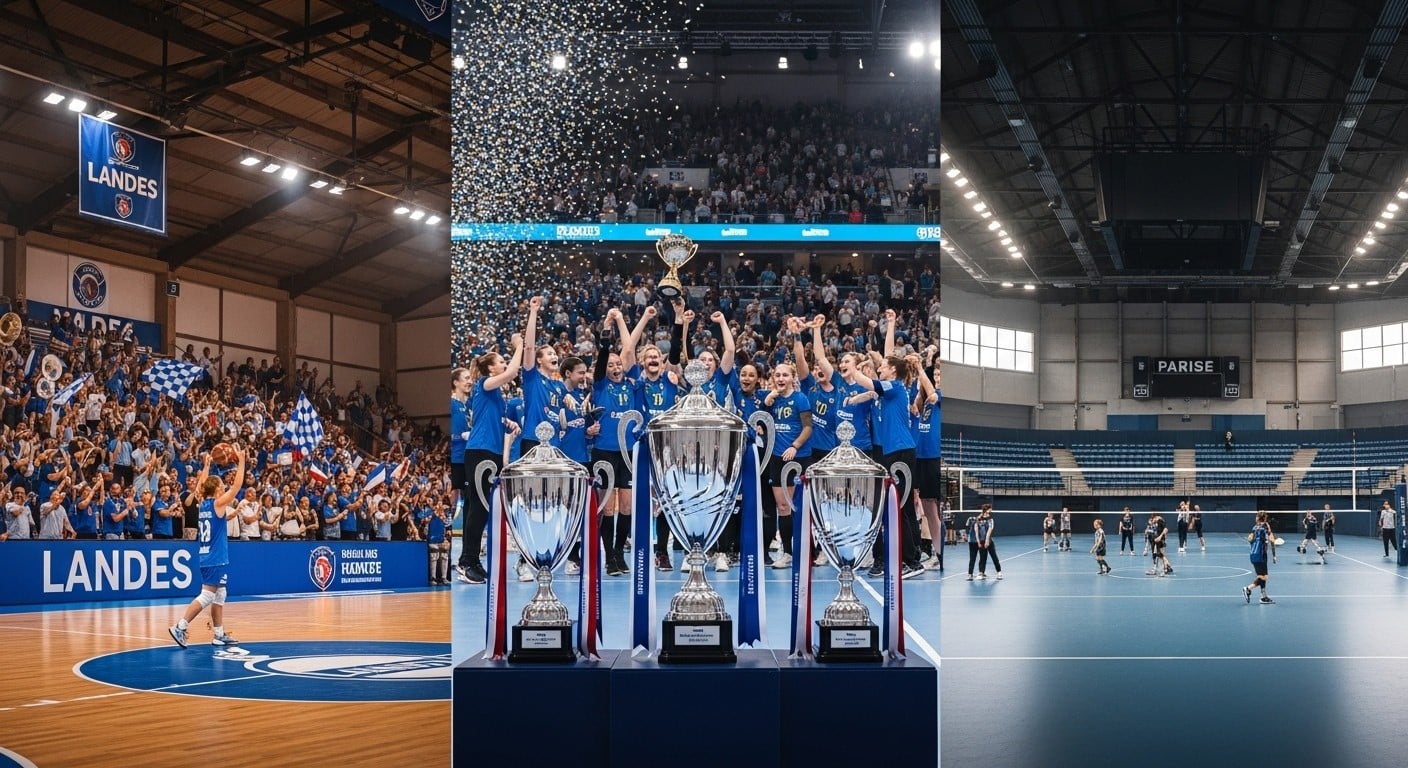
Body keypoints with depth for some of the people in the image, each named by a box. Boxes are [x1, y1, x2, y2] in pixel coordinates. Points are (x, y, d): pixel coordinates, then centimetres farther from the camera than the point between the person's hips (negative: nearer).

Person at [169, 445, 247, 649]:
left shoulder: (203, 503, 9)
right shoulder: (218, 504, -11)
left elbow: (201, 485, 28)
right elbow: (237, 484, -11)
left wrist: (206, 465, 32)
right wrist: (241, 461, -5)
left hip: (207, 558, 9)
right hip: (216, 559, -9)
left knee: (219, 596, 13)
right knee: (206, 596, -9)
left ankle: (220, 635, 16)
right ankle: (180, 627, -14)